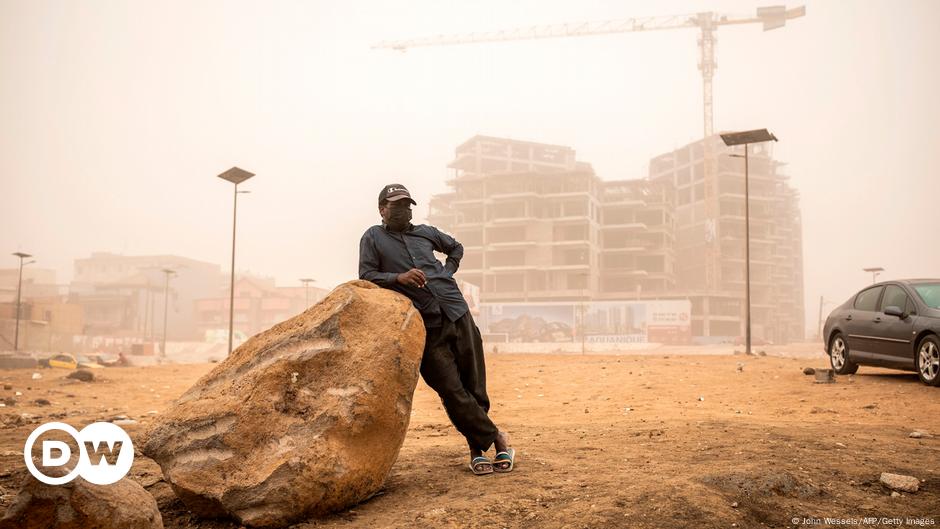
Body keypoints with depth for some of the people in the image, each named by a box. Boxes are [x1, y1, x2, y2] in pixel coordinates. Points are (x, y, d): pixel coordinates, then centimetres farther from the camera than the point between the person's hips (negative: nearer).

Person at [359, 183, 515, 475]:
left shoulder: (425, 232, 17)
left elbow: (456, 247, 34)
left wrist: (447, 272, 17)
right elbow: (366, 276, -3)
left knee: (475, 388, 4)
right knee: (452, 392, -6)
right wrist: (399, 277, -18)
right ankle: (494, 437, 9)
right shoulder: (373, 238, 7)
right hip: (426, 329, -4)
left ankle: (477, 447, 18)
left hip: (458, 316, 4)